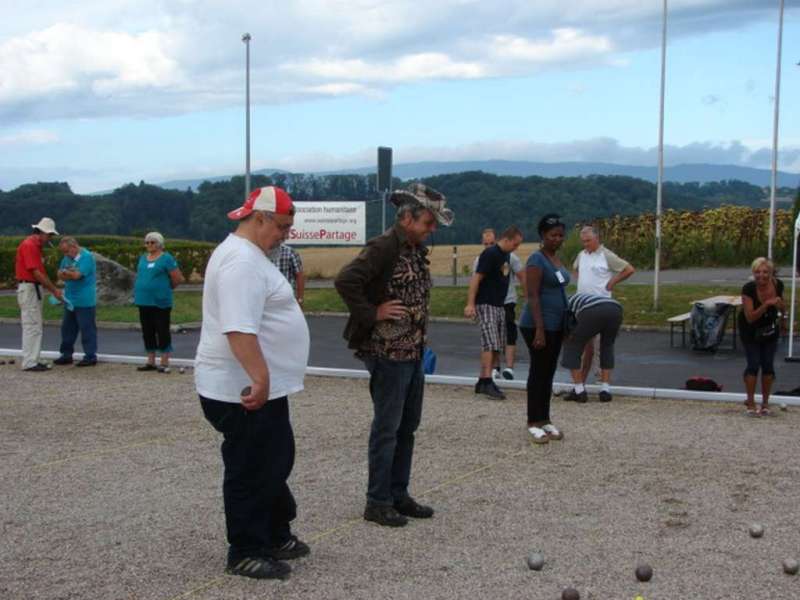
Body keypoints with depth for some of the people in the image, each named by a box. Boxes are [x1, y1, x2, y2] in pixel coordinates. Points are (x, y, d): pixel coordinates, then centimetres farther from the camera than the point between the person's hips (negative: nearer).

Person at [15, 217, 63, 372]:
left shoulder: (36, 246, 15)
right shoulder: (29, 245, -16)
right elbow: (36, 273, -20)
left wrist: (52, 289, 10)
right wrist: (54, 290, -15)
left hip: (34, 288, 10)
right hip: (28, 288, -10)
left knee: (36, 325, 12)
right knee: (32, 326, -8)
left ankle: (32, 360, 16)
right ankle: (29, 363, -4)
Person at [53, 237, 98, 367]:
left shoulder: (86, 257, -13)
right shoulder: (67, 258, 11)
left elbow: (77, 275, -20)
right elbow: (60, 275, 9)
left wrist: (65, 272, -2)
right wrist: (71, 274, -11)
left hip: (84, 301, -8)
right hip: (70, 300, 8)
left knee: (87, 329, -2)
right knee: (67, 328, 13)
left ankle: (90, 356, 5)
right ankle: (66, 354, 23)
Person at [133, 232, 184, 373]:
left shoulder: (166, 258, -6)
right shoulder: (143, 258, 13)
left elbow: (178, 279, -8)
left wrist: (166, 288, 4)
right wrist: (137, 293, 15)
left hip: (160, 302, -6)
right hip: (144, 301, 6)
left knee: (162, 332, -2)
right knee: (147, 332, 11)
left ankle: (164, 363, 4)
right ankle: (151, 362, 20)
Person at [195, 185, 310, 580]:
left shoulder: (247, 255, 15)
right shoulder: (242, 261, -20)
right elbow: (239, 329, -31)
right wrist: (260, 378, -36)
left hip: (263, 387, 11)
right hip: (244, 391, -11)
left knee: (274, 464, 20)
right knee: (251, 472, 1)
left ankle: (276, 537, 33)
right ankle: (245, 553, 14)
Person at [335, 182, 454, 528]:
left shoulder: (417, 250, 11)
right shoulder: (384, 248, -16)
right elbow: (346, 281, -27)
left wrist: (420, 339, 13)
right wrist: (373, 315, -20)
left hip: (413, 353, 9)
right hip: (388, 353, -9)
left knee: (408, 426, 15)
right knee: (387, 428, -1)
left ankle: (399, 495, 26)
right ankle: (377, 502, 10)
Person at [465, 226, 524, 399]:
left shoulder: (506, 255, 14)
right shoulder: (490, 254, -13)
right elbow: (476, 278, -17)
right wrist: (470, 304, -24)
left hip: (499, 305, 9)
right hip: (485, 305, -9)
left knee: (497, 347, 8)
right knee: (490, 344, -17)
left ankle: (482, 381, 14)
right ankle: (487, 382, -19)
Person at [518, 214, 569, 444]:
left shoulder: (556, 258, 13)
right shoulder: (537, 260, -13)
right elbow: (533, 297, -18)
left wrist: (566, 325, 18)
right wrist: (539, 330, -24)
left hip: (555, 325, 8)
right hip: (539, 325, -8)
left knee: (548, 373, 12)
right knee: (539, 373, -3)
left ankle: (545, 420, 19)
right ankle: (533, 424, 4)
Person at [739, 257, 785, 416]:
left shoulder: (778, 285, -19)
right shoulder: (748, 289, -30)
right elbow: (750, 317, -32)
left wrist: (781, 307, -11)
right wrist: (766, 304, -40)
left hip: (770, 329, 3)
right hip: (750, 330, -3)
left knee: (768, 365, 4)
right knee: (753, 364, -5)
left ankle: (765, 403, 17)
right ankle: (750, 403, 8)